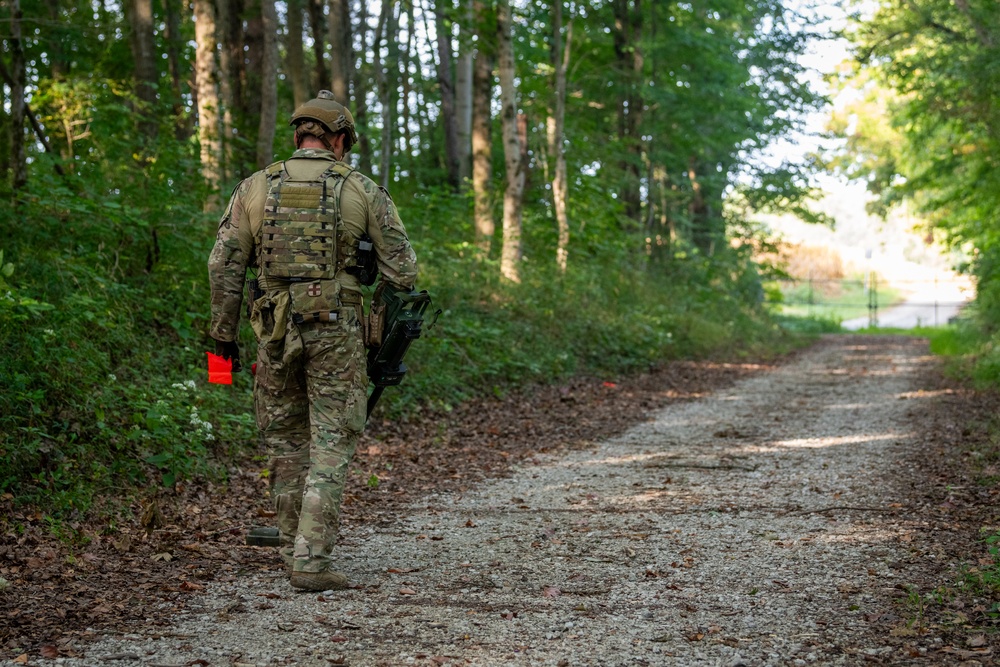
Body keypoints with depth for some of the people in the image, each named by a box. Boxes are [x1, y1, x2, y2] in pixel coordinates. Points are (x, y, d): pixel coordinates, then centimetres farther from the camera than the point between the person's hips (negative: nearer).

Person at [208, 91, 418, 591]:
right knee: (330, 447, 1)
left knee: (285, 444, 15)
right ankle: (312, 562, -6)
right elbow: (402, 269, 3)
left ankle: (294, 552, 22)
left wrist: (223, 334, 11)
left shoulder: (256, 188, 6)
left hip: (275, 330, 2)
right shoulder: (362, 191, 2)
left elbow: (224, 265, 3)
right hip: (337, 330, -2)